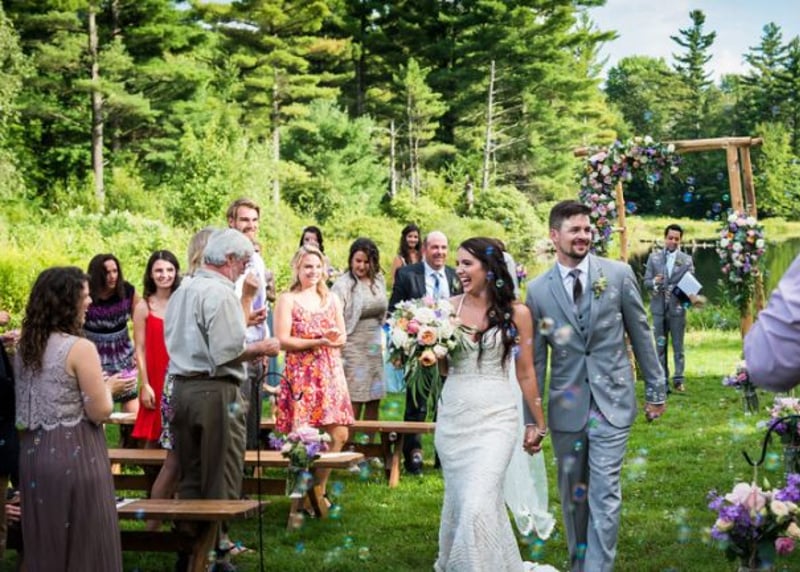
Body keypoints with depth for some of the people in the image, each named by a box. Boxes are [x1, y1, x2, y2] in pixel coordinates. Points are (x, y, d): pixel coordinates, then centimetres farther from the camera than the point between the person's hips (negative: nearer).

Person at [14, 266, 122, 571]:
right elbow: (100, 412, -15)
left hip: (33, 454, 7)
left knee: (44, 545, 15)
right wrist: (106, 388, 5)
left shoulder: (25, 347, 7)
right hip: (74, 455, -7)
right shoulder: (80, 348, -15)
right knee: (85, 544, 4)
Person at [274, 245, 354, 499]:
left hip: (331, 373, 5)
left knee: (339, 434, -1)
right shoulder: (287, 300, 0)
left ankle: (320, 490, 14)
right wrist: (317, 342, -17)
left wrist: (334, 338, -8)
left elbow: (342, 337, 16)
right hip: (301, 374, -5)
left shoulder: (332, 300, 16)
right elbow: (282, 340, -9)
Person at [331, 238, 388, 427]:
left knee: (374, 401, 8)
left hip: (374, 347, 6)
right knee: (354, 402, -6)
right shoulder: (343, 285, -11)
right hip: (353, 349, -6)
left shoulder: (378, 280, 7)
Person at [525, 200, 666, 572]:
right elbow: (534, 359, 3)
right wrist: (530, 419, 1)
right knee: (572, 495, 12)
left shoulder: (619, 274, -2)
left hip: (611, 402, -2)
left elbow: (640, 334, 5)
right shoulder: (538, 290, 0)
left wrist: (656, 389, 7)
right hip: (566, 406, 2)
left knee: (604, 493, -6)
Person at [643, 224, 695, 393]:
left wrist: (679, 291, -19)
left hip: (677, 308, -1)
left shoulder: (687, 260, 4)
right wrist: (654, 282, -17)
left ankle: (679, 379, 8)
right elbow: (646, 281, 5)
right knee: (660, 346, 6)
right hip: (659, 308, 1)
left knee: (678, 346, 3)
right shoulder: (654, 257, 7)